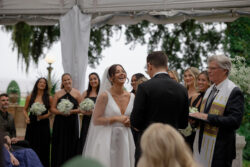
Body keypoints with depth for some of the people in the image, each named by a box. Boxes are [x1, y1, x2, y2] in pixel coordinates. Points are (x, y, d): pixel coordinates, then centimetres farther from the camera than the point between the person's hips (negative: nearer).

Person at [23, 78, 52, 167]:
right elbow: (25, 109, 12)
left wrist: (44, 116, -11)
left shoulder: (49, 98, 0)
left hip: (44, 125, -1)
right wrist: (27, 117, -6)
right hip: (32, 124, 1)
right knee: (31, 148, 1)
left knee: (43, 148, 0)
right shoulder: (30, 97, 4)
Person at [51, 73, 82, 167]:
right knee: (60, 146, 1)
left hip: (72, 123, -1)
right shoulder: (58, 94, 7)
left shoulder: (77, 93, 3)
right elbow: (52, 109, 4)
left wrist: (72, 111, -15)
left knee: (71, 146, 0)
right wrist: (61, 112, -13)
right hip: (60, 123, 1)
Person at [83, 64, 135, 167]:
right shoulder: (105, 96, -8)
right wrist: (116, 118, -16)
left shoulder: (131, 97, 6)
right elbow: (96, 120, -10)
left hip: (125, 140, 5)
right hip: (107, 140, -4)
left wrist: (131, 122, -2)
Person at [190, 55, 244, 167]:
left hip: (219, 149, -7)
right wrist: (196, 118, 3)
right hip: (201, 145, 7)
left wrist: (207, 117, -22)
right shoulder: (209, 90, 14)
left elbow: (235, 121, -21)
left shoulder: (234, 92, -13)